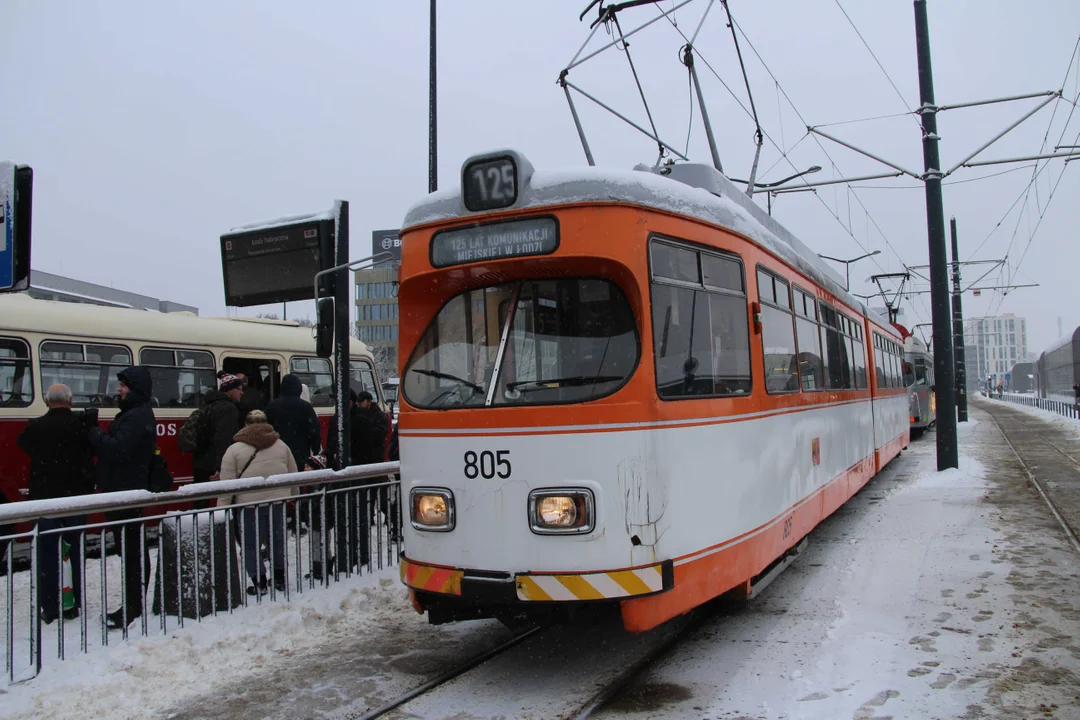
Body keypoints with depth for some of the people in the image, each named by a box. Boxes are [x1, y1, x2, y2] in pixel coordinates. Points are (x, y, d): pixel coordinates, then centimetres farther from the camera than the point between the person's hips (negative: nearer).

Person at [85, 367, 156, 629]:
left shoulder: (138, 418, -16)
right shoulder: (131, 415, 18)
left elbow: (117, 449, -27)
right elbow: (111, 447, 17)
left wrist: (93, 431, -14)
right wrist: (94, 429, 3)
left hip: (127, 492, -11)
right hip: (122, 491, 11)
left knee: (131, 551, -5)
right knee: (131, 550, 16)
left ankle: (133, 607, 1)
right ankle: (134, 605, 25)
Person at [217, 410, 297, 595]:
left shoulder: (234, 450, -3)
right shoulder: (281, 446, 9)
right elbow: (293, 476, 14)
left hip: (250, 505, -4)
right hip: (278, 502, 4)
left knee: (251, 545, 10)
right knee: (277, 541, 17)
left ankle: (259, 583, 9)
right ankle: (280, 580, 25)